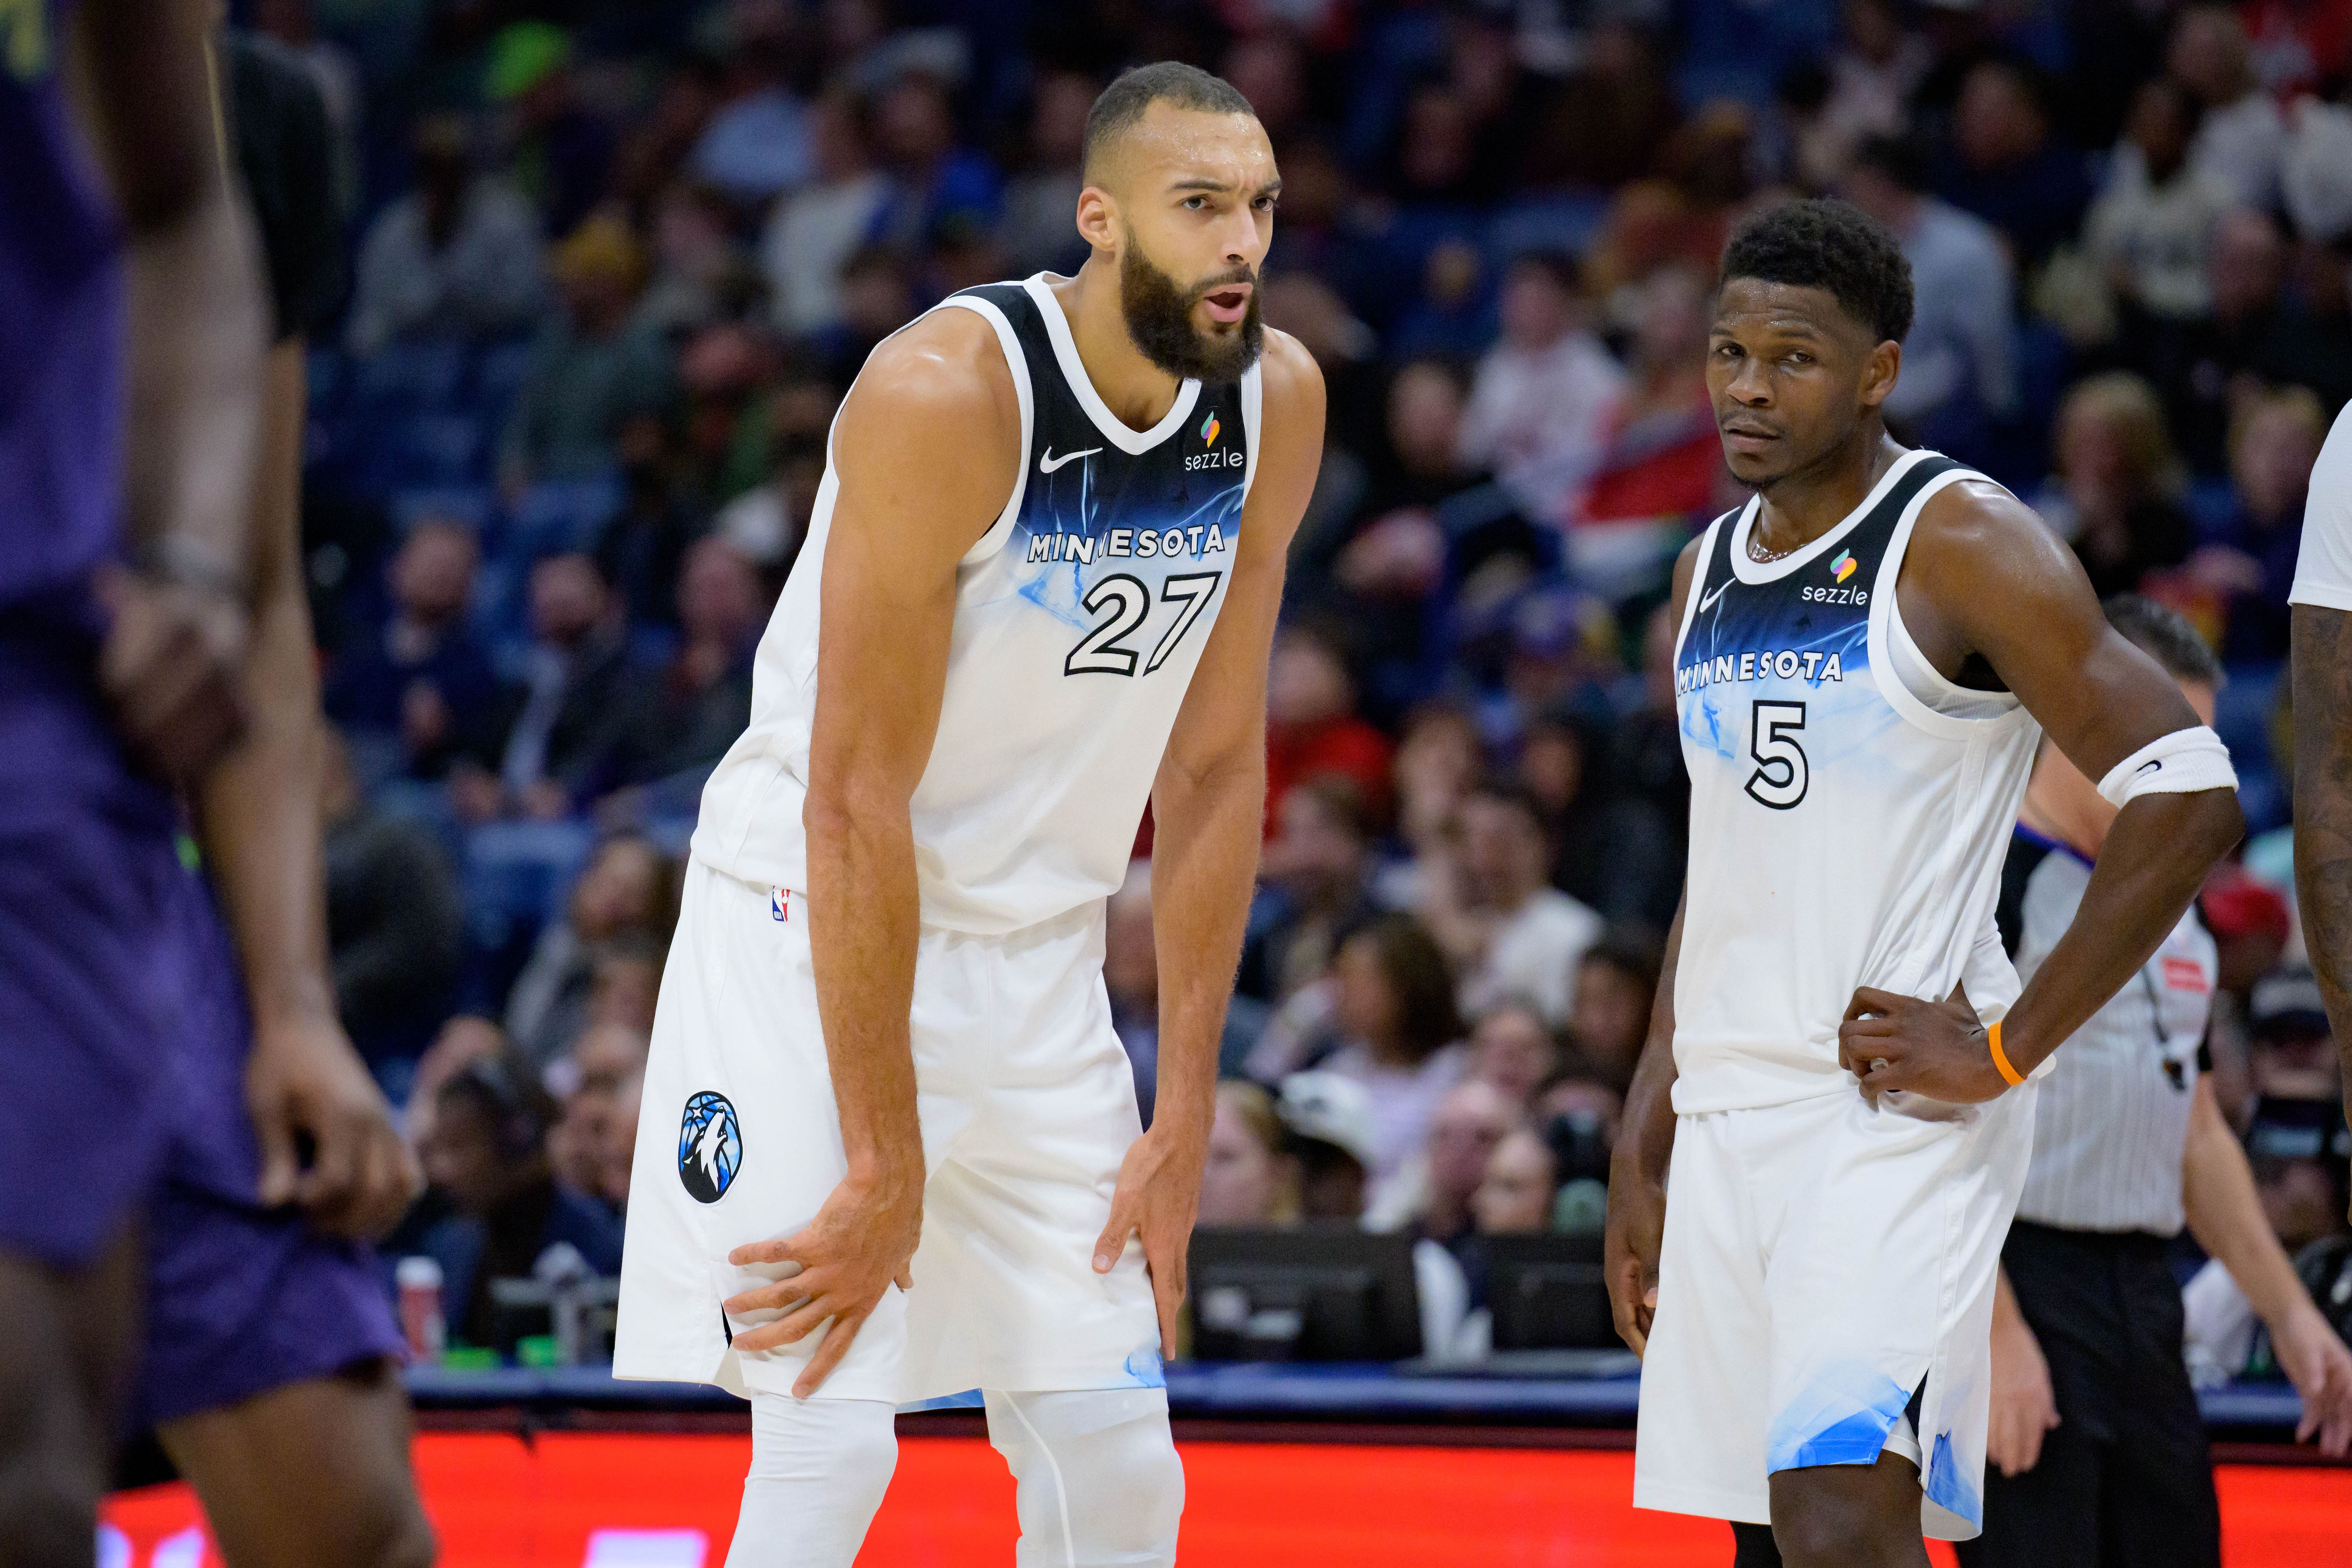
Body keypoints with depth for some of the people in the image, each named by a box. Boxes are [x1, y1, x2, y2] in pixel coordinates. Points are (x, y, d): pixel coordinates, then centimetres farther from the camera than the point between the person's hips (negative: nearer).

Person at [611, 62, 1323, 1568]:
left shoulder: (1277, 402, -4)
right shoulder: (947, 394, -24)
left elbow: (1215, 771, 2)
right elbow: (857, 803, -23)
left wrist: (1185, 1121, -1)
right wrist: (885, 1170, -23)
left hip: (1037, 957, 6)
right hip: (818, 928, -6)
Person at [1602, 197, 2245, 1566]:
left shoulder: (1965, 548, -9)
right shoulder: (1711, 574, 15)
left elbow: (2190, 802, -15)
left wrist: (2007, 1049, -14)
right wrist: (1642, 1152, 19)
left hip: (1900, 1110, -8)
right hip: (1730, 1114, 8)